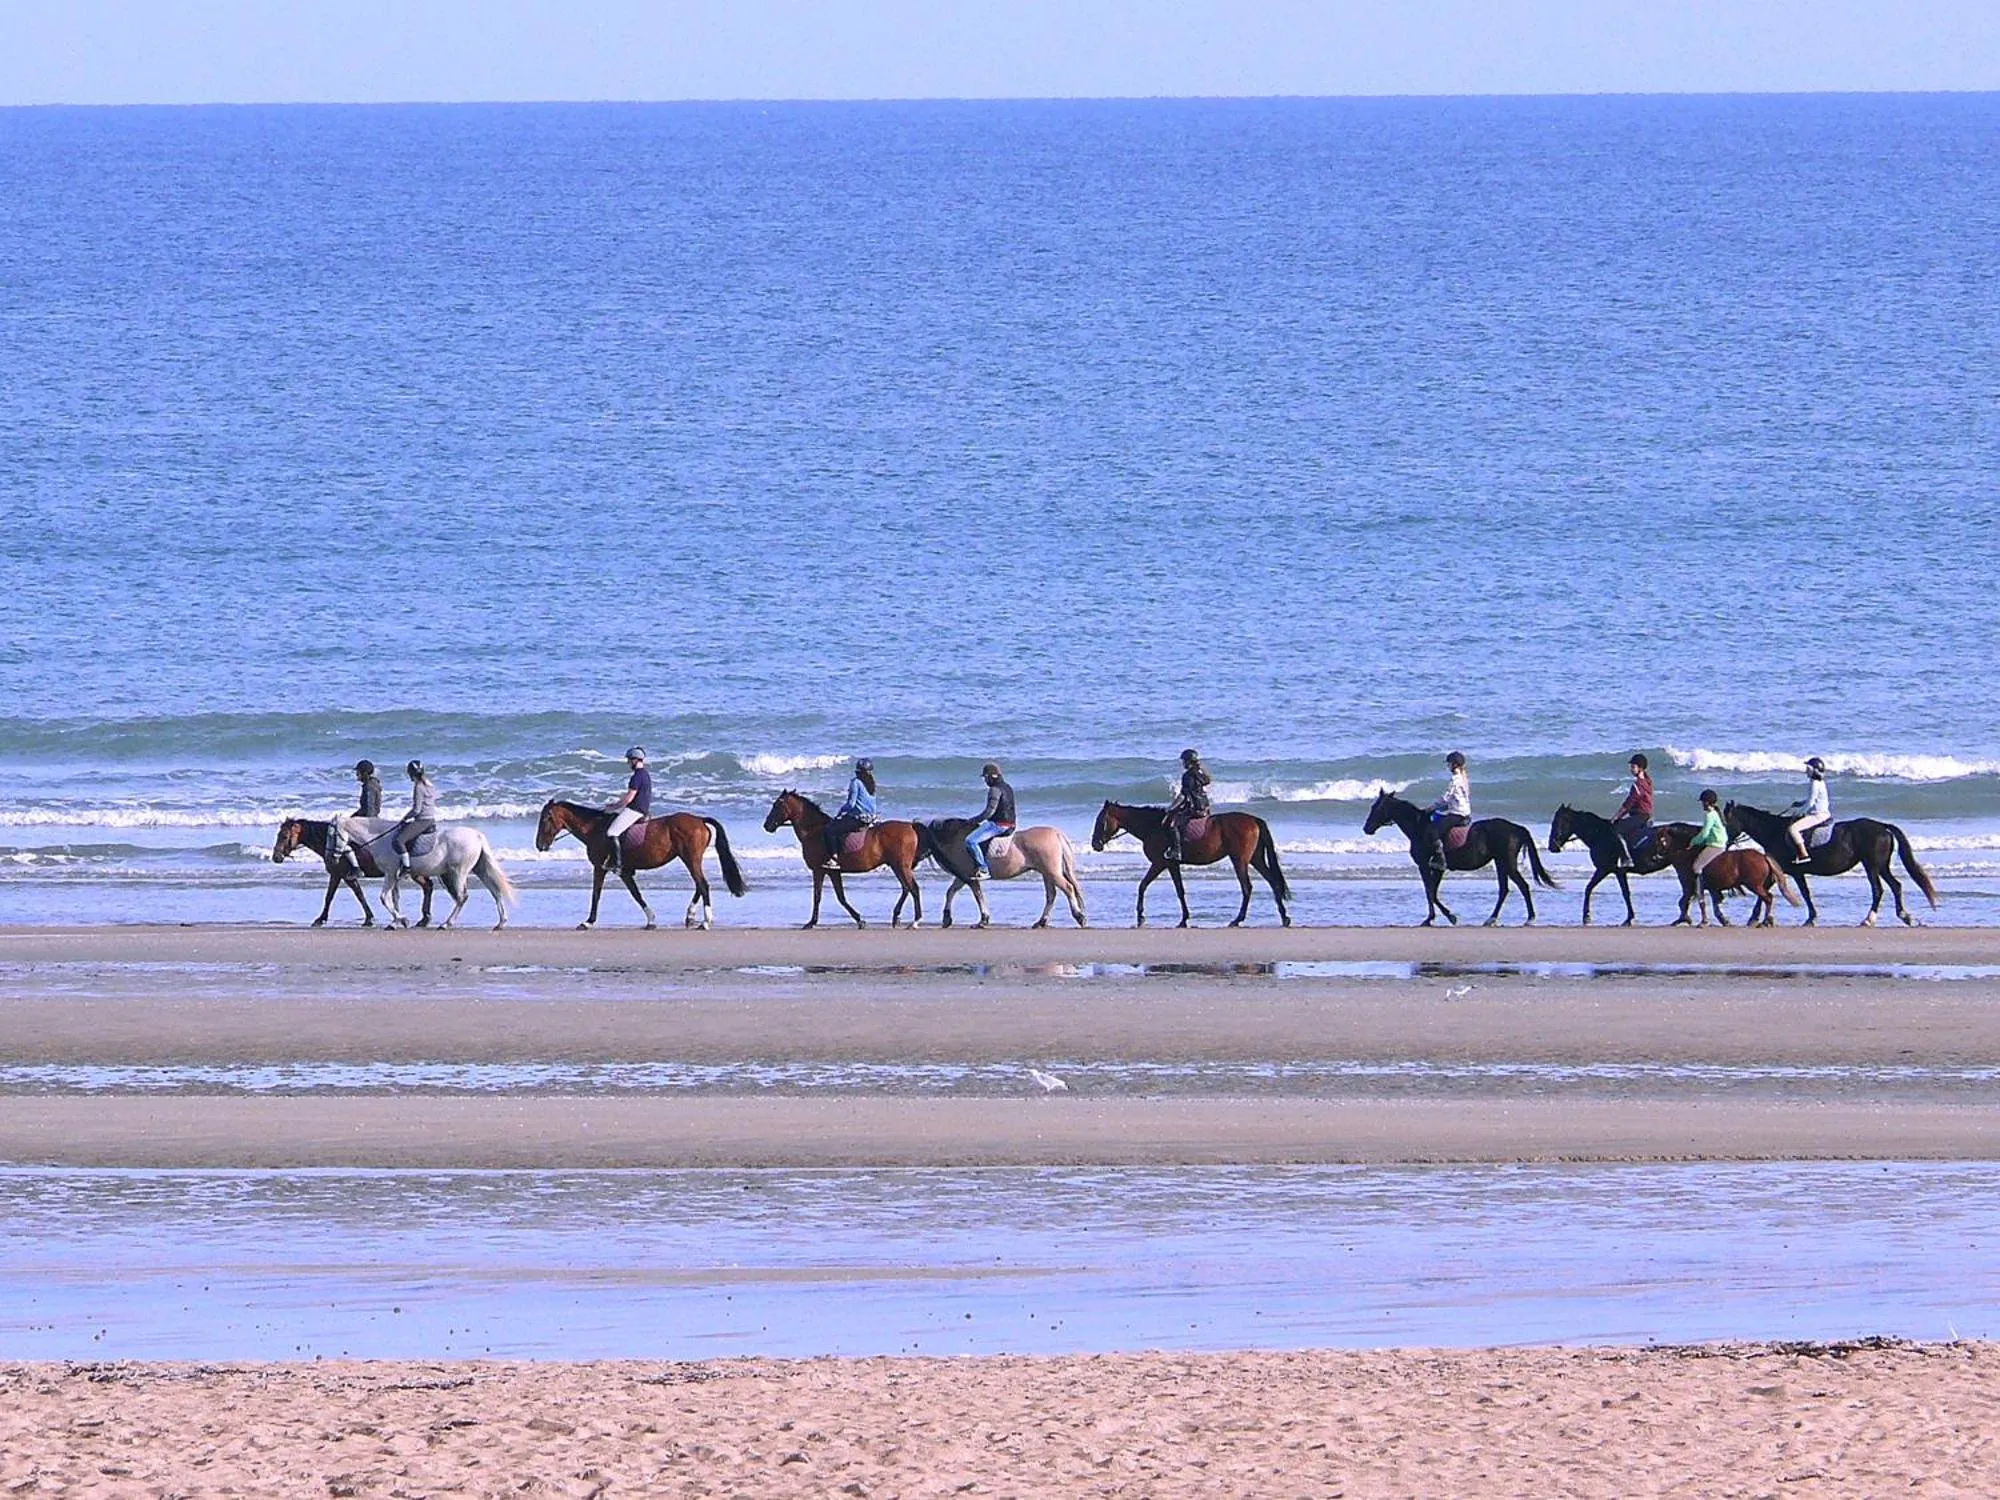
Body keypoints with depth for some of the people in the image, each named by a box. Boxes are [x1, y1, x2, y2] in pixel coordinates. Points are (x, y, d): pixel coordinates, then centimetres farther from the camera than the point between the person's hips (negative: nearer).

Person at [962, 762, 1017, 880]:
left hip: (997, 824, -11)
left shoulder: (995, 789, -15)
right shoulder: (1007, 788, 16)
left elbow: (990, 810, -22)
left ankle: (984, 869, -22)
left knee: (970, 841, -19)